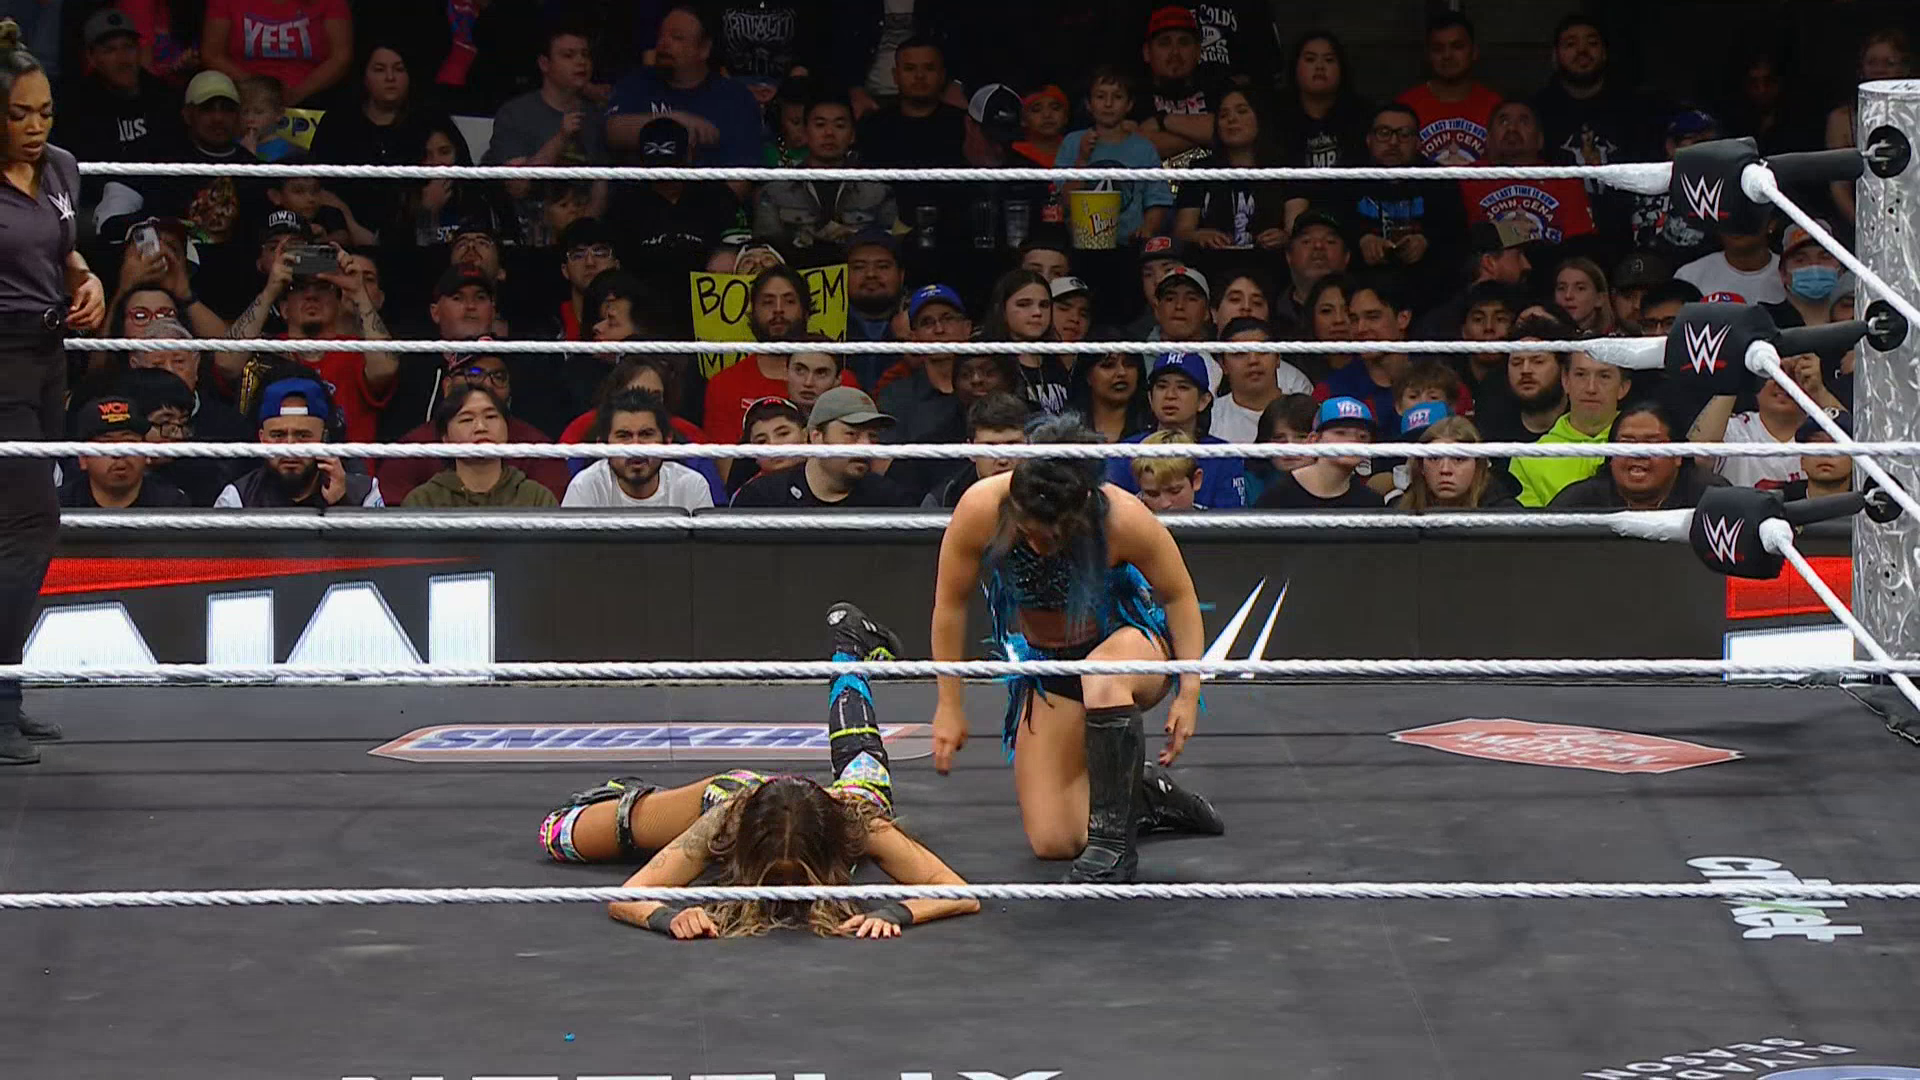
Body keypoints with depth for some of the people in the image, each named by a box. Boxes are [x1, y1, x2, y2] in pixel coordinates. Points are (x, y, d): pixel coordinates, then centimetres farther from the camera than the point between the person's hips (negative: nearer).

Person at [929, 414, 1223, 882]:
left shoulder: (1122, 518, -28)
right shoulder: (981, 509, -24)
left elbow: (1179, 595, -11)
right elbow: (951, 605, -8)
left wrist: (1189, 691, -16)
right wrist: (950, 706, -4)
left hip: (1133, 640, -3)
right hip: (1045, 669, 3)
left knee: (1101, 677, -43)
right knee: (1053, 840, -9)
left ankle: (1113, 840, -29)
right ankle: (1144, 797, 21)